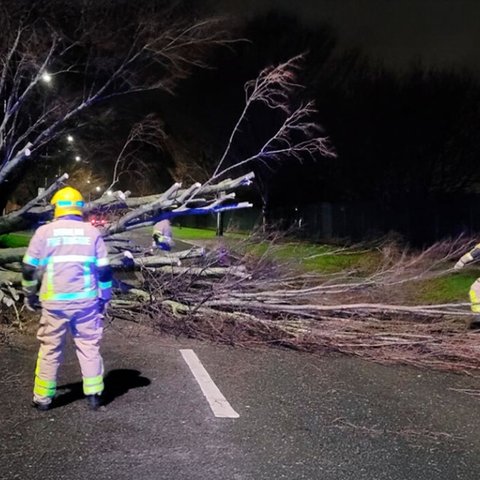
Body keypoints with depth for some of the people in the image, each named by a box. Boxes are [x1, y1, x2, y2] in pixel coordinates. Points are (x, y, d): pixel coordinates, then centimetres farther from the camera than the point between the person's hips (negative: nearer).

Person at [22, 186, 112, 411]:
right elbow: (103, 270, 3)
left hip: (55, 302, -1)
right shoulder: (92, 232, 1)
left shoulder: (44, 231, -1)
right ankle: (93, 395, 13)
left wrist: (30, 295, 15)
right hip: (86, 300, 1)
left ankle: (43, 398, 18)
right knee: (89, 347, 10)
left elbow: (30, 268, 2)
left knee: (50, 349, 11)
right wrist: (104, 298, 13)